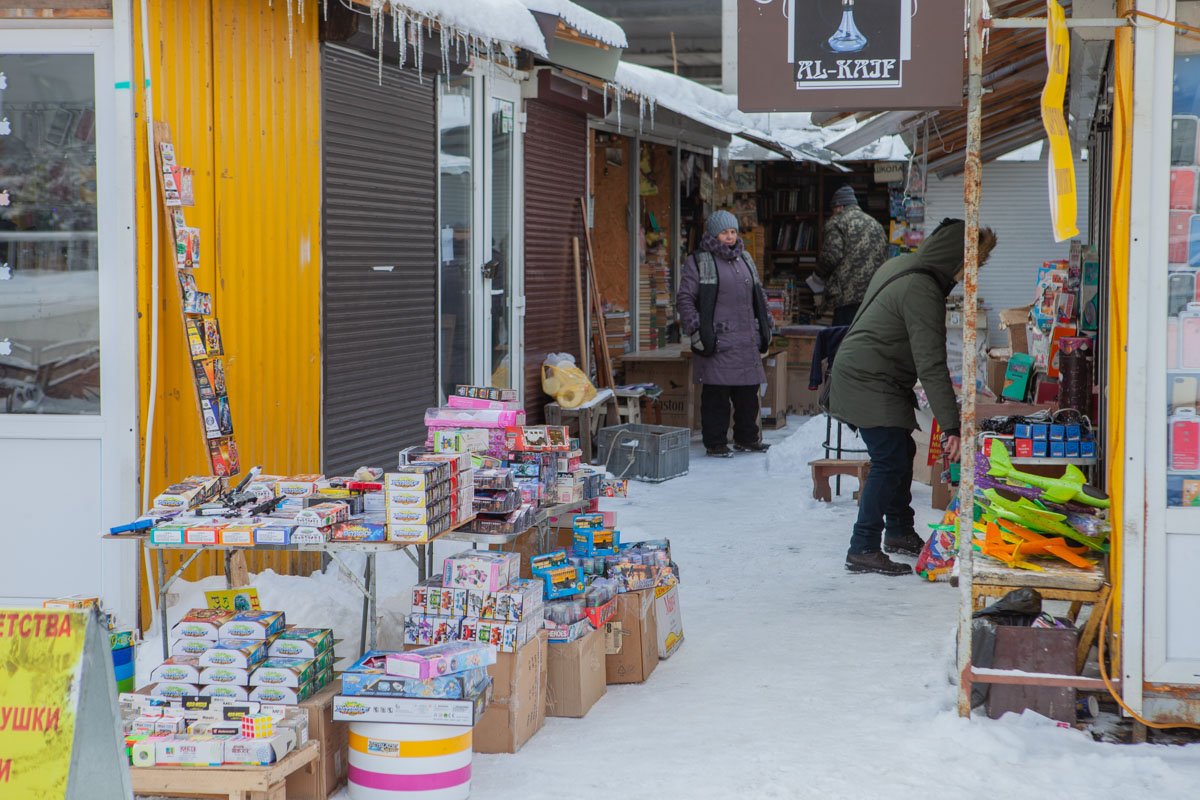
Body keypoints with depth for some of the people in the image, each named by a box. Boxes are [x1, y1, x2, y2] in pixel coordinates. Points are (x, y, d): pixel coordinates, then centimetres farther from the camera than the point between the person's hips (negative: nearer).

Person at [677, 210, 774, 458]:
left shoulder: (745, 260, 19)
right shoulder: (699, 262, -1)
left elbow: (759, 295, 26)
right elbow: (685, 298, -4)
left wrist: (765, 326, 21)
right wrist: (695, 330, -12)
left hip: (747, 342, 6)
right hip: (716, 341, -6)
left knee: (748, 392, 9)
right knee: (716, 394, -4)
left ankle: (747, 438, 22)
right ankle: (715, 443, 4)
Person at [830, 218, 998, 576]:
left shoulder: (903, 264, 6)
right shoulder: (922, 292, -25)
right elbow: (931, 366, -28)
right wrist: (952, 428, -27)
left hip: (859, 370, 10)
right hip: (869, 382, -10)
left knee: (901, 453, 18)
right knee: (891, 462, -11)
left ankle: (899, 532, 32)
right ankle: (863, 550, -10)